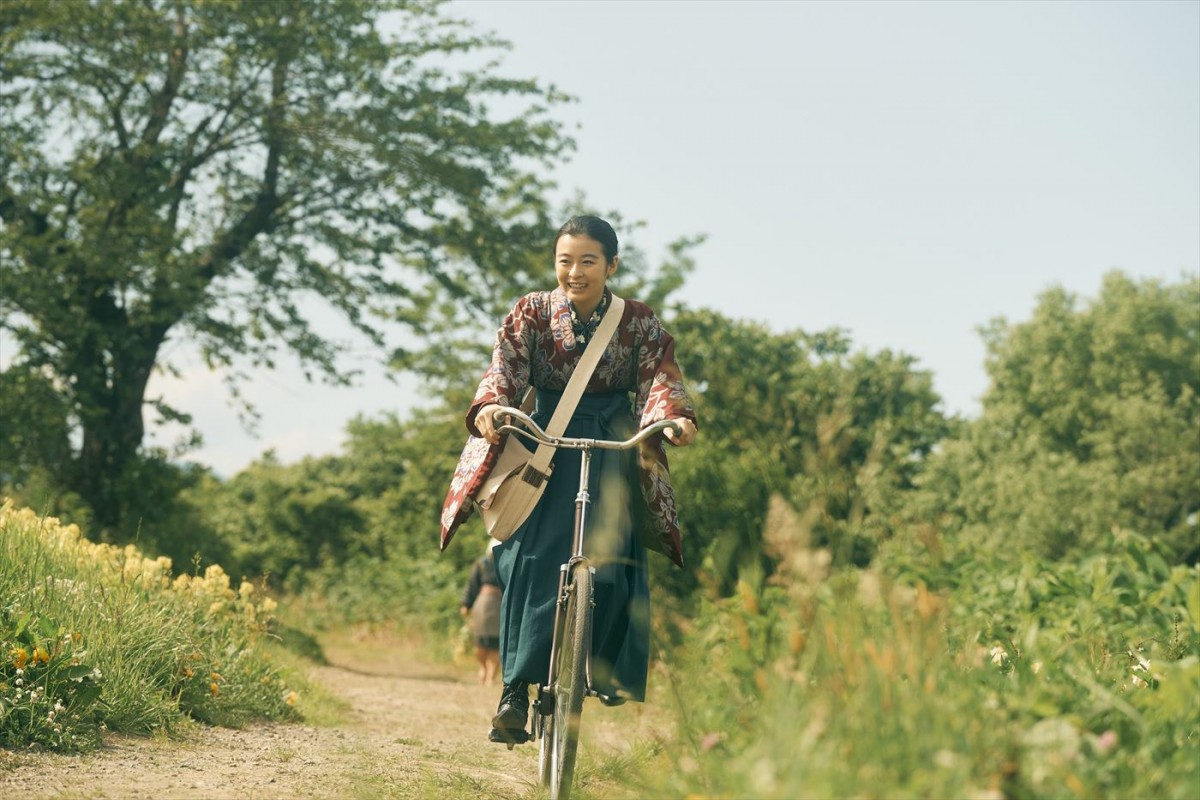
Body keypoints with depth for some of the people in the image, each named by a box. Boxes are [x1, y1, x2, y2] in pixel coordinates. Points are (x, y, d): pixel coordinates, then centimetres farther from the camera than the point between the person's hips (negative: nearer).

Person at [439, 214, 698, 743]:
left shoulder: (639, 322, 0)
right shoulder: (531, 314, 0)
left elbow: (661, 377, -13)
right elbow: (505, 367, -13)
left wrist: (674, 417, -35)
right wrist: (490, 407, -36)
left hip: (614, 447, 0)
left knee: (613, 555, -16)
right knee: (530, 557, -14)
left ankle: (614, 671, 2)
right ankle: (515, 689, -13)